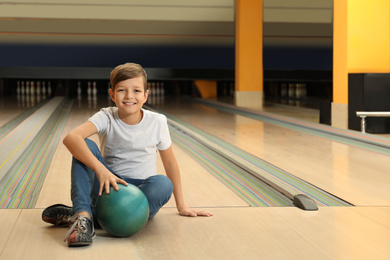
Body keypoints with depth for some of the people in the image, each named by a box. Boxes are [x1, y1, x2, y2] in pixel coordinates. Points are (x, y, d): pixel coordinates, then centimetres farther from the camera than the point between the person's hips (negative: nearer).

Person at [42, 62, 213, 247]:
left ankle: (95, 215, -25)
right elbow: (71, 138, -30)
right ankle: (83, 215, -38)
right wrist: (101, 170, -44)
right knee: (85, 147, -21)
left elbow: (170, 163, 3)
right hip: (110, 188, 0)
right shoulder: (106, 118, -12)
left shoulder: (157, 122, -8)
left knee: (163, 184, -33)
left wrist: (181, 206, 7)